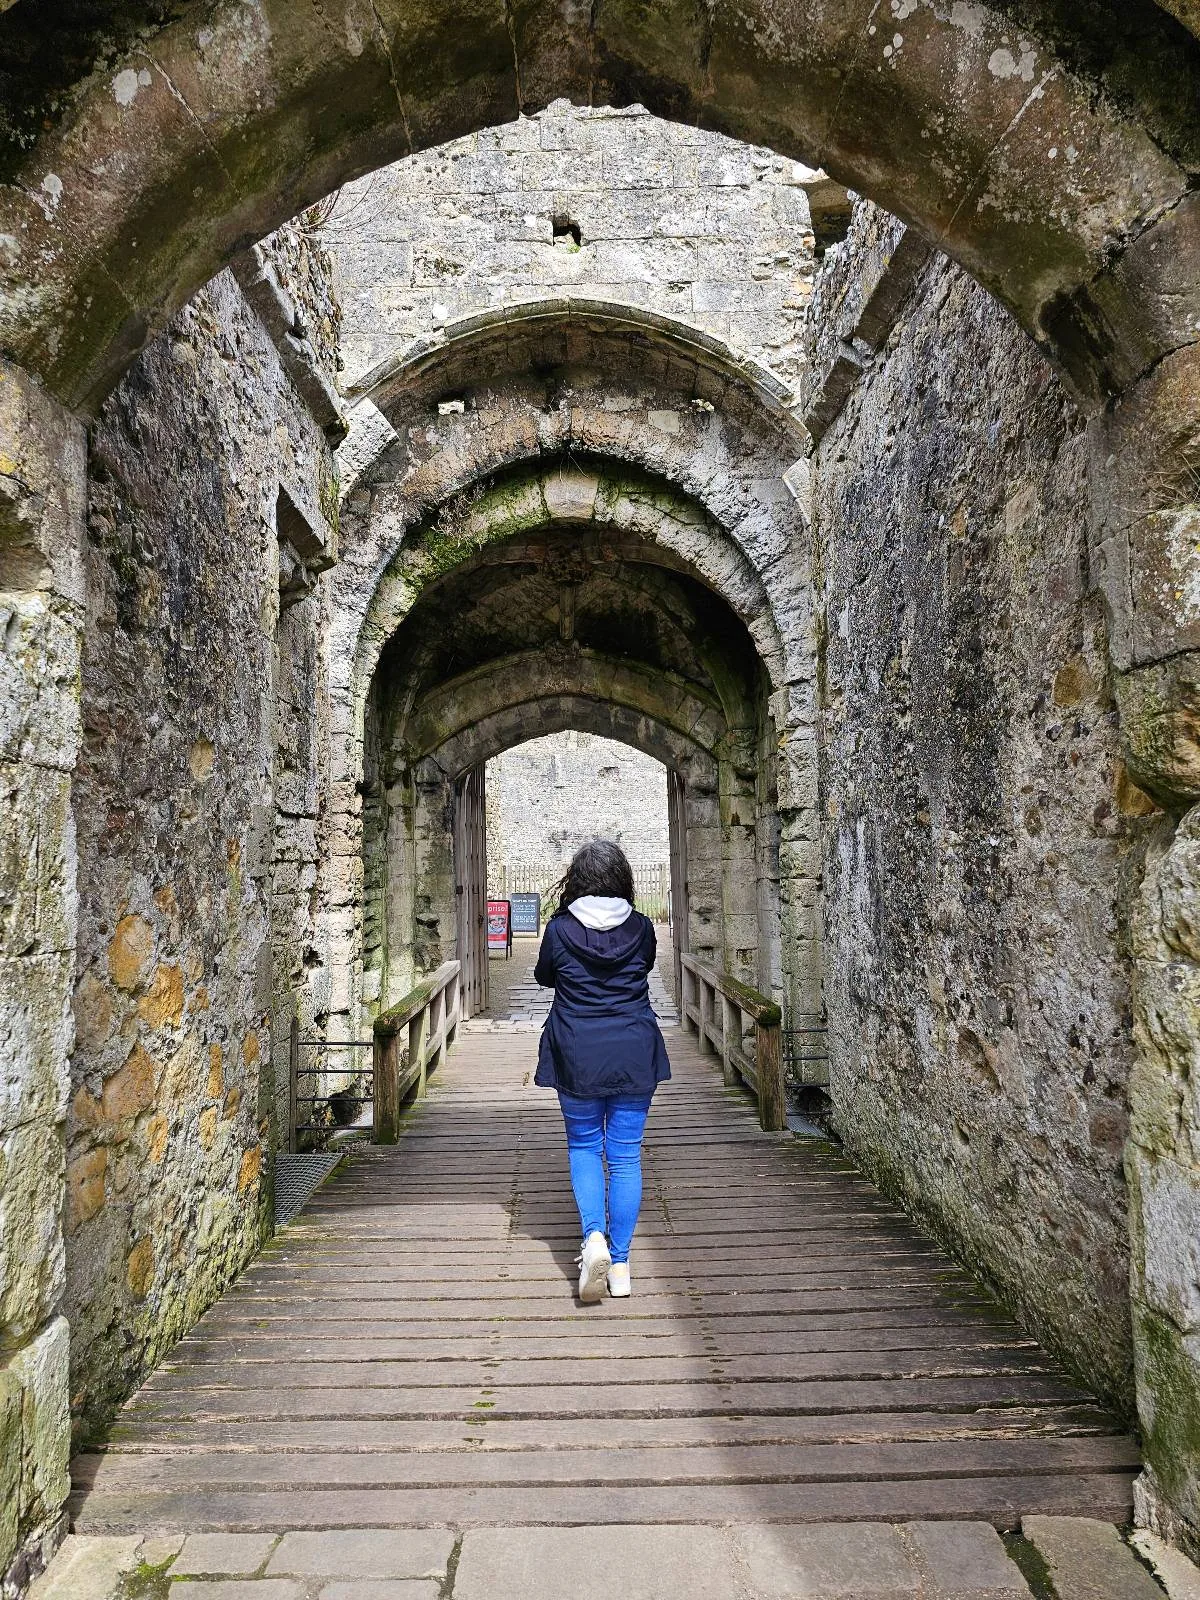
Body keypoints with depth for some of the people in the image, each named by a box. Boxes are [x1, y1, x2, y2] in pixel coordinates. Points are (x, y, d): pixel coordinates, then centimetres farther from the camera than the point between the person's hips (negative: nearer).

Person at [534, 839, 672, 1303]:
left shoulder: (560, 929, -8)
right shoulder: (641, 928, -4)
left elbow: (544, 976, 9)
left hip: (577, 1056, -1)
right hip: (634, 1055, 1)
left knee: (583, 1147, 16)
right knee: (625, 1155, 9)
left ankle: (594, 1237, -4)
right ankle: (620, 1264, 15)